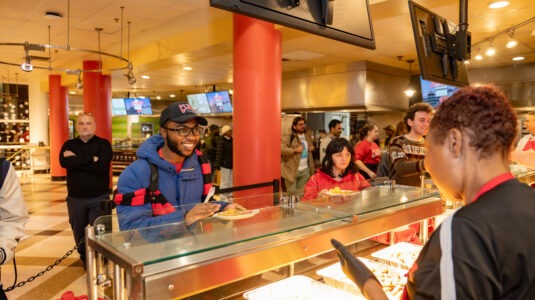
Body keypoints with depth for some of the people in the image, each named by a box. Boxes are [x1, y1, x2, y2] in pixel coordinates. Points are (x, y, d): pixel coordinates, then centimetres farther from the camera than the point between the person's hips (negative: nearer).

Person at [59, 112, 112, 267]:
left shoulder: (103, 144, 1)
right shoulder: (69, 145, 10)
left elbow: (102, 165, -17)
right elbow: (63, 162, -13)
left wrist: (76, 159, -11)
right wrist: (91, 159, -17)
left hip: (99, 197, -3)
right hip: (75, 198, 3)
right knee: (79, 233, 15)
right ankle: (84, 259, 34)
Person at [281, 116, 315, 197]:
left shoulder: (307, 135, 12)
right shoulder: (288, 137, -10)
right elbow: (282, 149, -22)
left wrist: (312, 148, 8)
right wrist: (295, 150, -24)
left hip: (305, 170, 6)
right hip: (292, 170, -6)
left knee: (301, 194, 13)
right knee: (291, 193, 1)